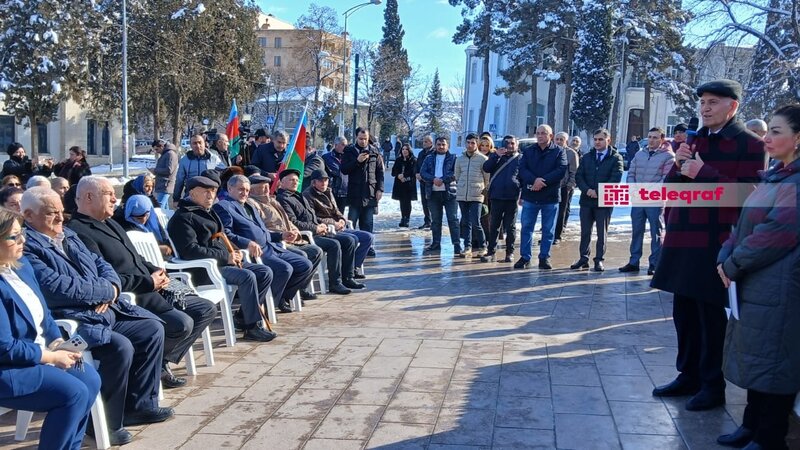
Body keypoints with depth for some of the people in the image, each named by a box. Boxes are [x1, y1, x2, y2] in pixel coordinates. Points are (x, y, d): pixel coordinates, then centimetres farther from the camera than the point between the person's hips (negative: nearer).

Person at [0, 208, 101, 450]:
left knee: (90, 379, -3)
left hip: (37, 353, 9)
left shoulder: (22, 264, 4)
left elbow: (43, 312, 13)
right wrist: (52, 356, -15)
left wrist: (58, 343, -3)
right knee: (74, 393, -19)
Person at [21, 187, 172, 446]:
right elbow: (58, 288, -25)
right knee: (120, 347, -29)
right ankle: (106, 422, -10)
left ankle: (139, 404, 13)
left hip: (106, 311, 10)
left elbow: (101, 264, 18)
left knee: (153, 329, 5)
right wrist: (106, 291, -12)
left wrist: (111, 288, -6)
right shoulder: (26, 247, -14)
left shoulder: (68, 236, 18)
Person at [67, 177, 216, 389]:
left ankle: (162, 362, 8)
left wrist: (156, 272, 6)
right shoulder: (79, 233, -14)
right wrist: (149, 282, -18)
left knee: (207, 309, 7)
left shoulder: (111, 224, 20)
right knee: (183, 323, -29)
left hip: (150, 292, 11)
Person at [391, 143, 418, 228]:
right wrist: (399, 176, -14)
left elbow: (413, 172, -10)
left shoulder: (413, 160, -2)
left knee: (407, 202, -3)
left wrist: (403, 175, -14)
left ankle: (407, 219, 3)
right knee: (402, 202, 7)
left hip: (409, 185, -4)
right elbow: (393, 172, 6)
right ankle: (403, 218, 16)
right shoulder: (398, 160, 12)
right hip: (399, 184, 4)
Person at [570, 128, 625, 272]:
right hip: (586, 200, 4)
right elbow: (578, 176, 4)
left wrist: (599, 192, -17)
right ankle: (584, 258, 14)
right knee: (585, 232, 7)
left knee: (602, 233, 4)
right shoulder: (586, 157, 12)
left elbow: (615, 178, -11)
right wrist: (587, 190, -13)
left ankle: (599, 260, 10)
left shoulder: (616, 158, -1)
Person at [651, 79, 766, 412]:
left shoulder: (750, 145, -5)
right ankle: (688, 376, 28)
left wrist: (703, 173, -19)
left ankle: (713, 386, 14)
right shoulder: (695, 141, 15)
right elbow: (670, 189, 15)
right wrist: (678, 166, -5)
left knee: (711, 316, 1)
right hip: (682, 242, 7)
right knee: (683, 313, 14)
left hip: (716, 244, -7)